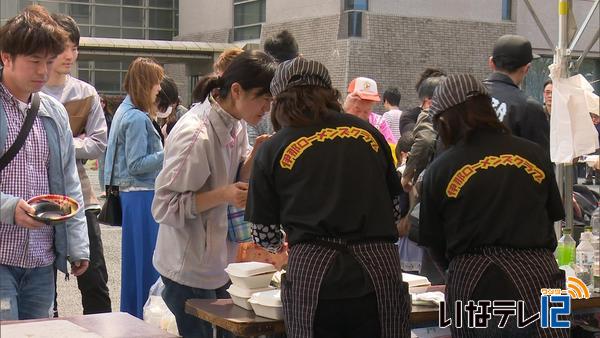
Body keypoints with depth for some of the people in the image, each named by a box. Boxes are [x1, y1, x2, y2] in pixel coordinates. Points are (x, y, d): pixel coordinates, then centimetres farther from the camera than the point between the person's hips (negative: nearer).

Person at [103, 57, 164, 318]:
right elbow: (136, 164, -18)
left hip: (130, 192, 10)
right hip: (142, 195, -10)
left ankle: (131, 315, 25)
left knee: (136, 258, 16)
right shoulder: (137, 118, -17)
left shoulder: (125, 111, 13)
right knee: (146, 259, -3)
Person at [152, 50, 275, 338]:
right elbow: (164, 207, -19)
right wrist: (222, 195, -29)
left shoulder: (236, 125, 2)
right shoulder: (197, 135, -23)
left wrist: (254, 157, -6)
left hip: (220, 264, 8)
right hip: (189, 270, -8)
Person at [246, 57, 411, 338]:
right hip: (379, 272, 2)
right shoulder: (368, 133, 12)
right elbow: (395, 207, 19)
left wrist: (279, 244, 33)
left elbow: (264, 235, 10)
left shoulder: (272, 149, 6)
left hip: (312, 276, -2)